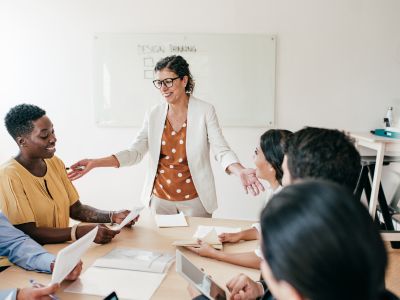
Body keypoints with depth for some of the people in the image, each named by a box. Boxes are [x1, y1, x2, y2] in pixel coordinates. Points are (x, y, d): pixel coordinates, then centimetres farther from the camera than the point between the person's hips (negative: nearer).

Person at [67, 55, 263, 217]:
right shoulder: (154, 114, 1)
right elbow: (135, 152, -2)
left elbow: (221, 151, -13)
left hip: (195, 199, -2)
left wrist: (240, 172, -33)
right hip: (160, 198, 3)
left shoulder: (204, 111, -8)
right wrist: (95, 163, -13)